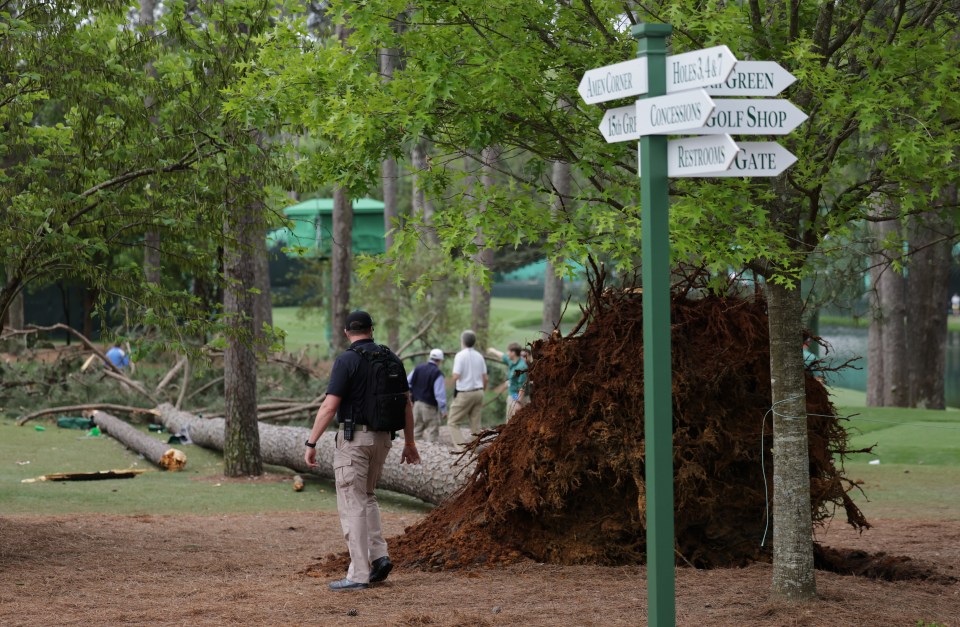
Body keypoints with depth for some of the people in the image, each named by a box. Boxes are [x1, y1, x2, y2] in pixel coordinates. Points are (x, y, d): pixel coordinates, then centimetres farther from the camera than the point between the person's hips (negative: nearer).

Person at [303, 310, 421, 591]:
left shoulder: (347, 360, -11)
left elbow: (329, 406, -16)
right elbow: (406, 404, 10)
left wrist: (311, 444, -12)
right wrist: (409, 443, 19)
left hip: (353, 437, -6)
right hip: (382, 437, 6)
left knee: (352, 504, -3)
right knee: (367, 497, 23)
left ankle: (359, 573, -4)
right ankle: (379, 555, 8)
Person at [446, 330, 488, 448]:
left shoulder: (460, 355, -11)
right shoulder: (479, 356, 7)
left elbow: (456, 376, -18)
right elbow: (485, 378, 8)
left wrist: (452, 380, 4)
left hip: (464, 394, -6)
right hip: (478, 392, 6)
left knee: (453, 422, 1)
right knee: (476, 424, 9)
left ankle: (461, 446, -15)